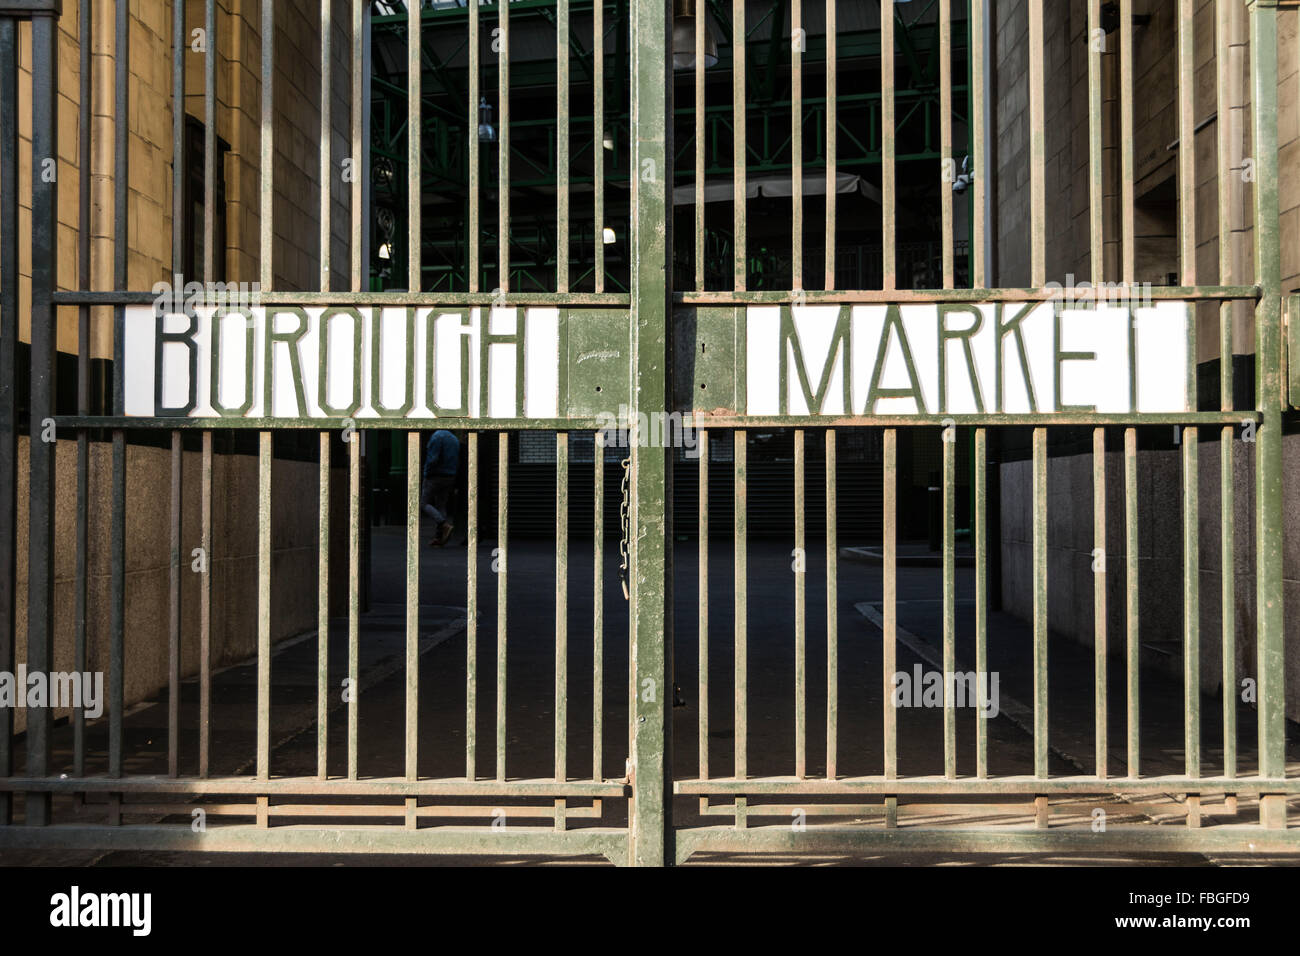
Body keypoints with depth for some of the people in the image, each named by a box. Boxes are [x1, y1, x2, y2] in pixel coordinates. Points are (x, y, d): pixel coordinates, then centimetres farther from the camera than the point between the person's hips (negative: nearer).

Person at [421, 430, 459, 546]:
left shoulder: (436, 436, -12)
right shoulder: (455, 439, 12)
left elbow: (433, 459, -21)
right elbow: (458, 462, 12)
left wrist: (426, 474, -8)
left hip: (435, 476, -7)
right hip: (450, 478, 7)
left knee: (424, 504, 0)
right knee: (441, 506, 9)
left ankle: (445, 525, -16)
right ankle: (438, 537, 4)